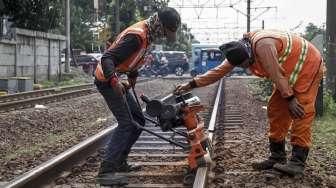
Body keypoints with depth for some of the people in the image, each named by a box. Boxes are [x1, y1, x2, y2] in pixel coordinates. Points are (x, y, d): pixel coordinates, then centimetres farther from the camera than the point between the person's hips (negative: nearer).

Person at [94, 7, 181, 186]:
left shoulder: (147, 33, 7)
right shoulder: (137, 35, -24)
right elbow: (107, 58, -31)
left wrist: (132, 77, 20)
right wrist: (114, 81, -43)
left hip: (116, 80, 10)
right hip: (108, 80, -10)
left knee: (138, 121, 12)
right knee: (126, 123, -17)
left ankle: (119, 162, 19)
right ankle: (105, 172, -20)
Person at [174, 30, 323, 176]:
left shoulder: (262, 45, -34)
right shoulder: (239, 51, -6)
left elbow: (277, 74, -29)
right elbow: (218, 71, -1)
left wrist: (290, 98, -22)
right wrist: (191, 84, -3)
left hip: (307, 66, -9)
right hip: (289, 73, 9)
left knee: (301, 112, -15)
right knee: (276, 110, 4)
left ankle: (298, 162, -14)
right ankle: (277, 157, 8)